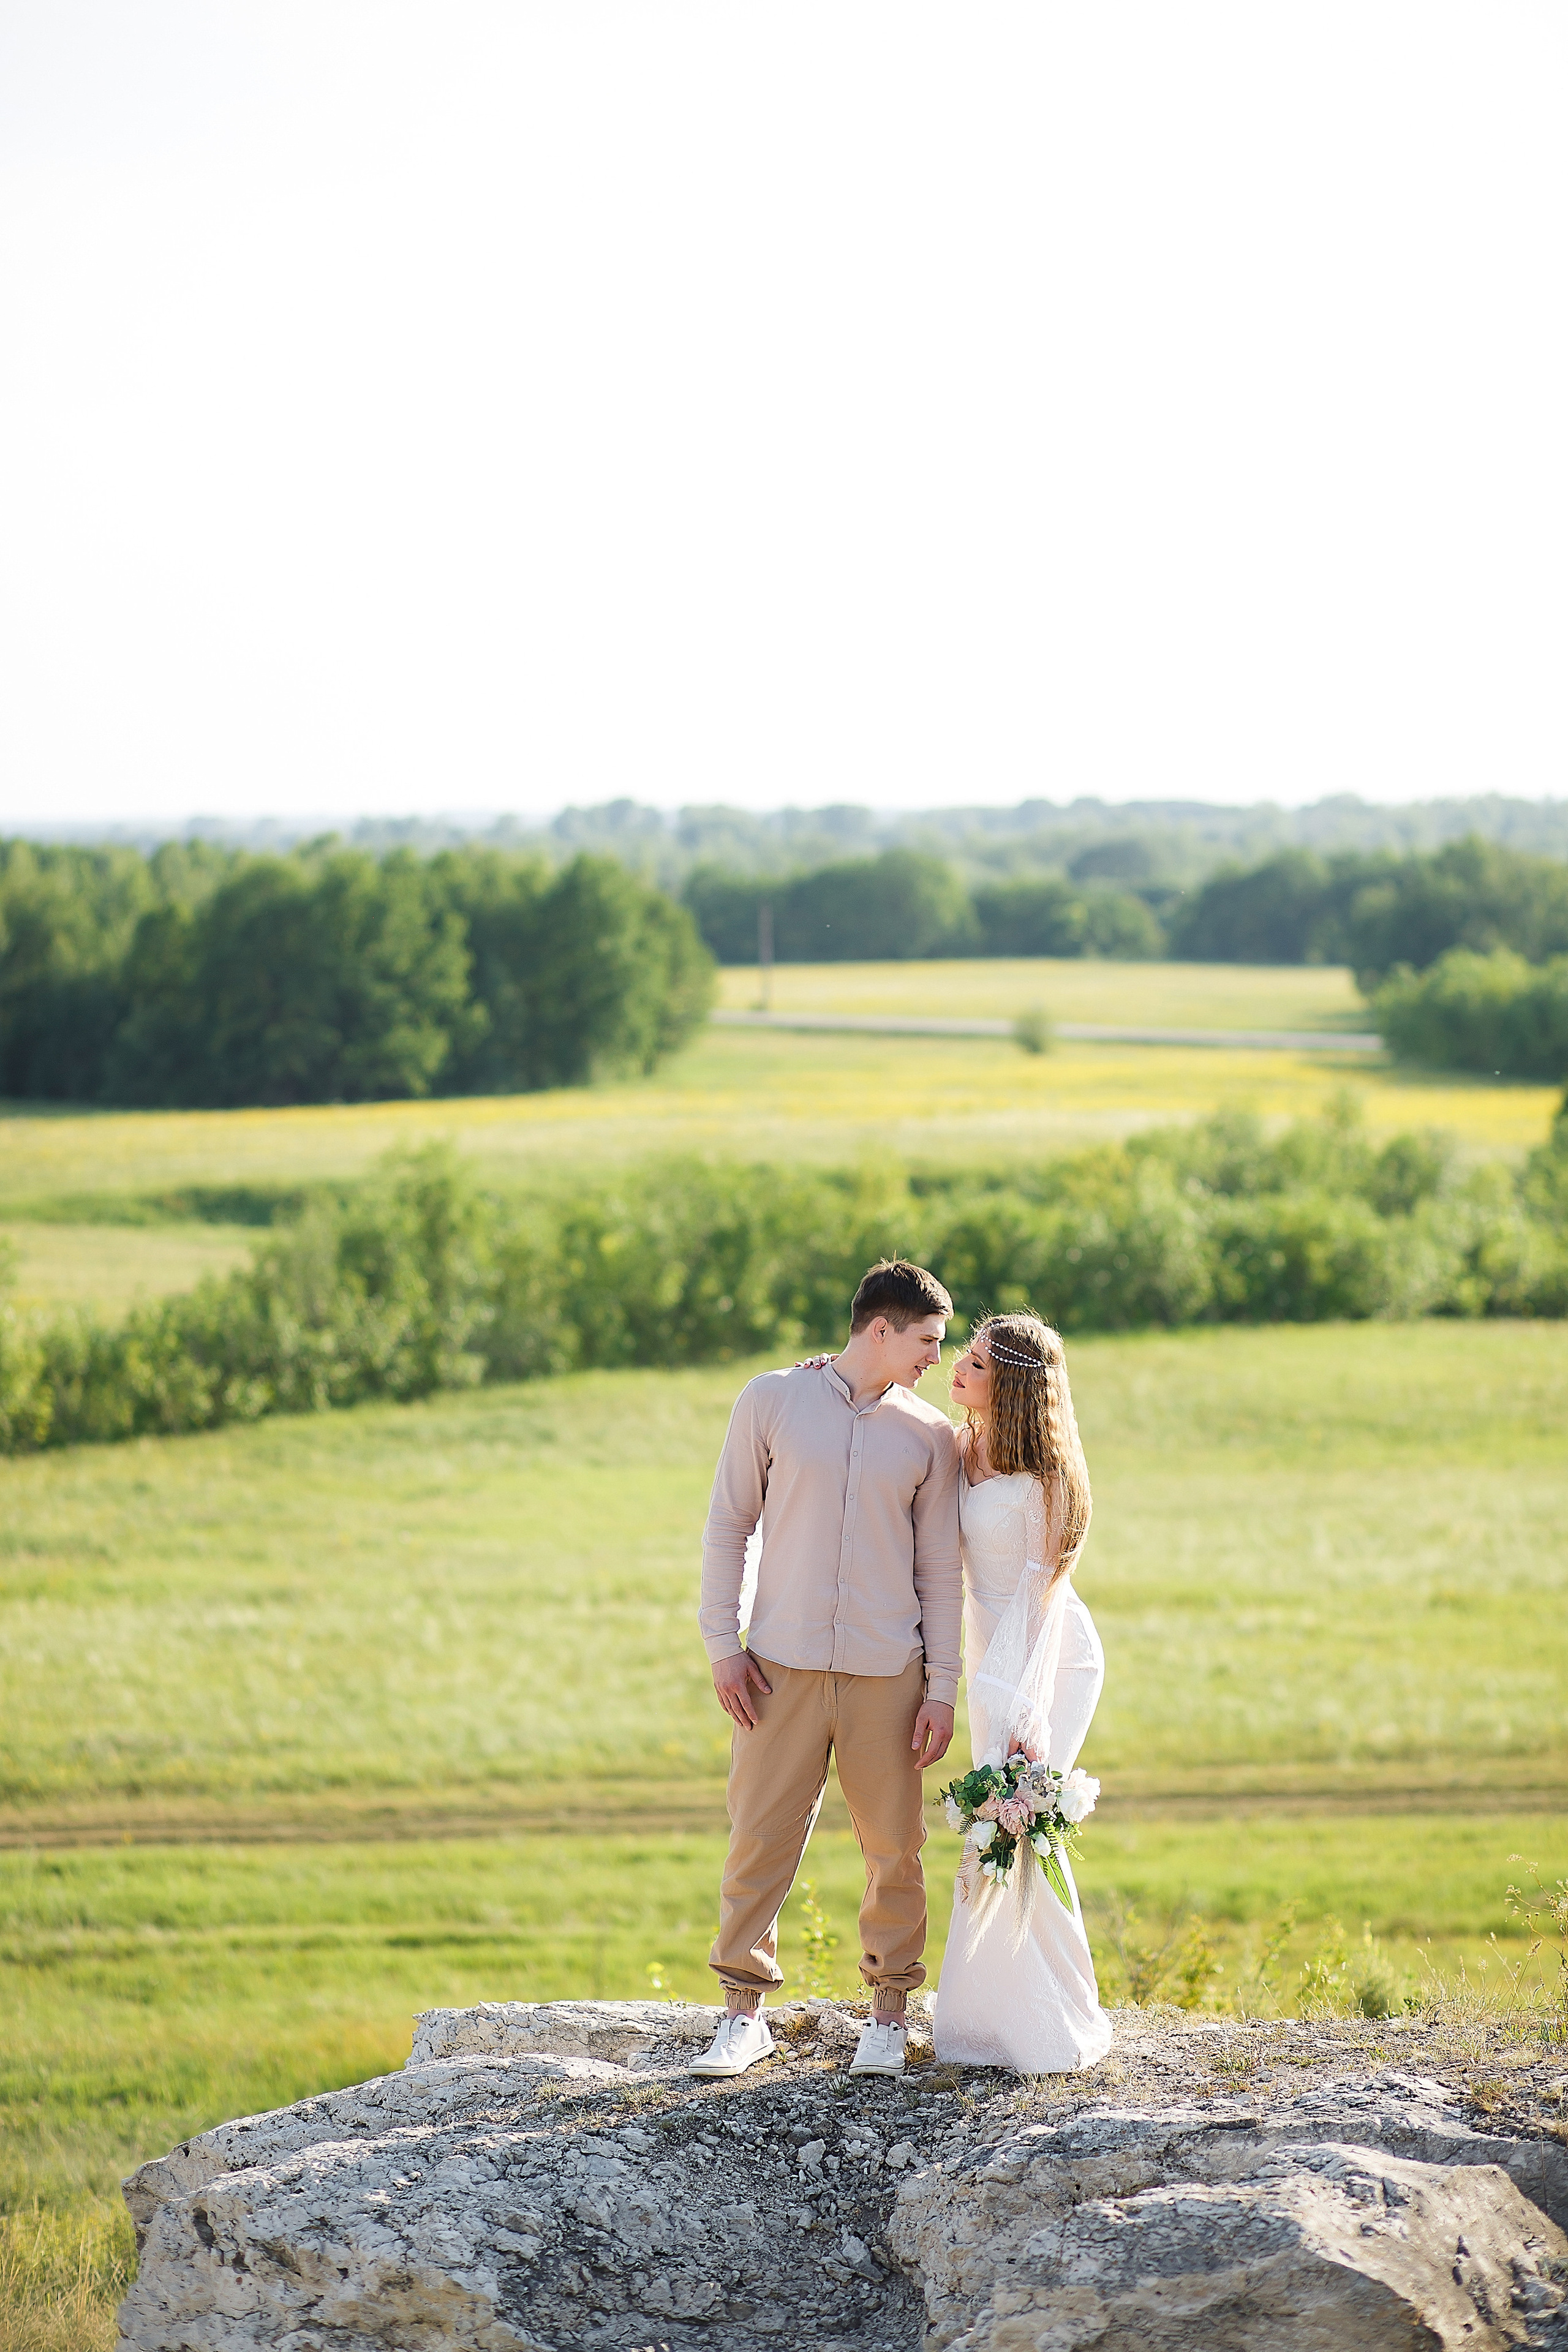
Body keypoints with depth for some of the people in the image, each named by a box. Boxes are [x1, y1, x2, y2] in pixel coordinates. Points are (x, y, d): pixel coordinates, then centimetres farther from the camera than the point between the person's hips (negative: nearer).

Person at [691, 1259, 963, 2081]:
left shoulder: (929, 1434, 6)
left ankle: (889, 2014, 16)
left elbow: (939, 1569, 8)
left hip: (886, 1674, 1)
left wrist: (942, 1687, 3)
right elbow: (728, 1526, 5)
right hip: (782, 1667, -1)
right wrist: (722, 1644, -2)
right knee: (761, 1837, -1)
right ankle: (745, 2011, 9)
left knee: (894, 1846, 3)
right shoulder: (772, 1402, 2)